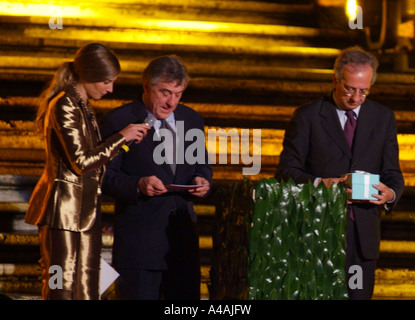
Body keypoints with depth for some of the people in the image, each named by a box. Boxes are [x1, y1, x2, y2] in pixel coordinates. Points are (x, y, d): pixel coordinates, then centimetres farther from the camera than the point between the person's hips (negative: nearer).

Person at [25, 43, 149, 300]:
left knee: (87, 288, 7)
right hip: (63, 209, -10)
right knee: (61, 289, -8)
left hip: (85, 209, 10)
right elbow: (81, 161, -19)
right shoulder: (64, 106, -14)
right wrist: (122, 137, -13)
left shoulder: (83, 106, 17)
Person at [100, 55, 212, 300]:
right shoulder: (120, 121, -5)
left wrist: (203, 181, -2)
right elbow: (104, 176, -7)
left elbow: (202, 165, 22)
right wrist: (137, 185, -25)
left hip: (183, 233, 5)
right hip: (139, 240, -5)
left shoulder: (192, 119, 12)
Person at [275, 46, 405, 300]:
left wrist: (391, 193, -12)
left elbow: (392, 173, 12)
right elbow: (286, 171, -1)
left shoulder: (383, 117, 12)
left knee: (360, 295, 3)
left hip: (363, 235, 3)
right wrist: (319, 184, -20)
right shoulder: (308, 117, 2)